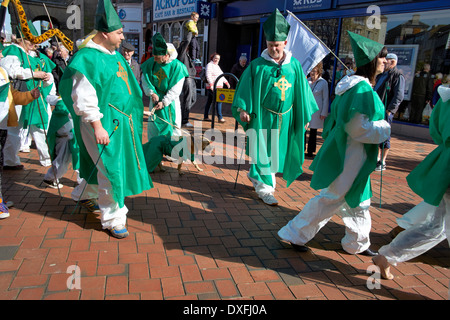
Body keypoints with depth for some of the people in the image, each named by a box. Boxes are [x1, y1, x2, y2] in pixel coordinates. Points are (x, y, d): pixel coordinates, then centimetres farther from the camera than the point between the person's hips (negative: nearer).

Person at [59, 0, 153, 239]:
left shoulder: (115, 55, 11)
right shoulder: (88, 58, -17)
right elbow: (84, 98, -20)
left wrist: (135, 111, 21)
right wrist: (97, 126, -24)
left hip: (121, 120, 9)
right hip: (104, 123, -9)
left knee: (106, 164, 20)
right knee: (110, 168, -3)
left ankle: (87, 194, 44)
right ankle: (113, 219, 10)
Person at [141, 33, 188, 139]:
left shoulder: (177, 66, -17)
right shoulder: (151, 62, -6)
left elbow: (175, 90, -17)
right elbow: (145, 79, 0)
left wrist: (164, 102, -21)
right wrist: (152, 93, -15)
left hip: (170, 101, -3)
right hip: (156, 98, 4)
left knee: (173, 127, 3)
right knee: (153, 125, 10)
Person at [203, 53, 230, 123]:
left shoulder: (217, 66, 23)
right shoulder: (210, 65, -6)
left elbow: (221, 76, 31)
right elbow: (208, 76, -17)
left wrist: (226, 82, 28)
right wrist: (211, 84, -28)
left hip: (218, 87, 9)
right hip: (213, 87, -9)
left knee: (209, 101, 10)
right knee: (219, 101, -14)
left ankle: (206, 117, 14)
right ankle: (220, 118, -14)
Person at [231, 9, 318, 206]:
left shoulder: (294, 65, 3)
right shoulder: (258, 66, -5)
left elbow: (302, 90, 9)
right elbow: (246, 88, -6)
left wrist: (305, 115, 9)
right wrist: (243, 108, -19)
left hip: (285, 118, 4)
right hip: (263, 117, -4)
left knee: (277, 151, 14)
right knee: (263, 151, -1)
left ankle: (255, 175, 37)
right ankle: (264, 188, 10)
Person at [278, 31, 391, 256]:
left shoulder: (354, 85, 10)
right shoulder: (362, 90, -21)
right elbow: (359, 128, -25)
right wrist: (384, 129, -10)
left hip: (350, 154, 10)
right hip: (350, 156, -10)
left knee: (358, 199, 20)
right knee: (330, 199, 0)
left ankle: (357, 243, 35)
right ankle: (295, 235, 12)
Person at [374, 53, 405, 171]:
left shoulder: (398, 76, -6)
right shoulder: (381, 75, 19)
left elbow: (399, 96, -14)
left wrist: (389, 110, -20)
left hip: (386, 111, -8)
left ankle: (382, 163, 4)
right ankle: (377, 159, 22)